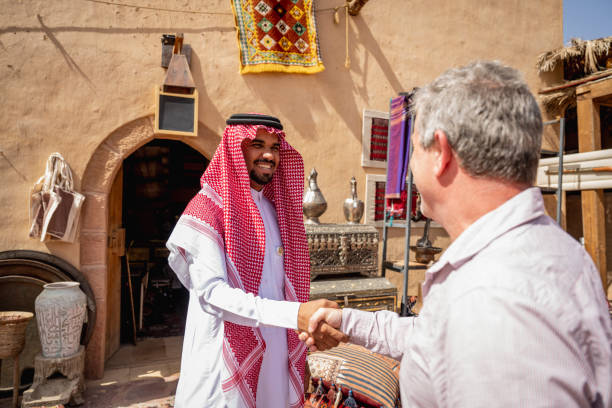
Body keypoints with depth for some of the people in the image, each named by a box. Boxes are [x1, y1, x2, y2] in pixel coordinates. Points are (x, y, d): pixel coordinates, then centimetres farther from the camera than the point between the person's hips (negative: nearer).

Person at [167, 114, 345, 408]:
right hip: (226, 358, -6)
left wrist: (311, 322, 2)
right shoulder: (208, 208, -12)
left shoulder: (275, 209, 11)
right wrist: (294, 314, -31)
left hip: (274, 353, 6)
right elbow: (211, 291, -23)